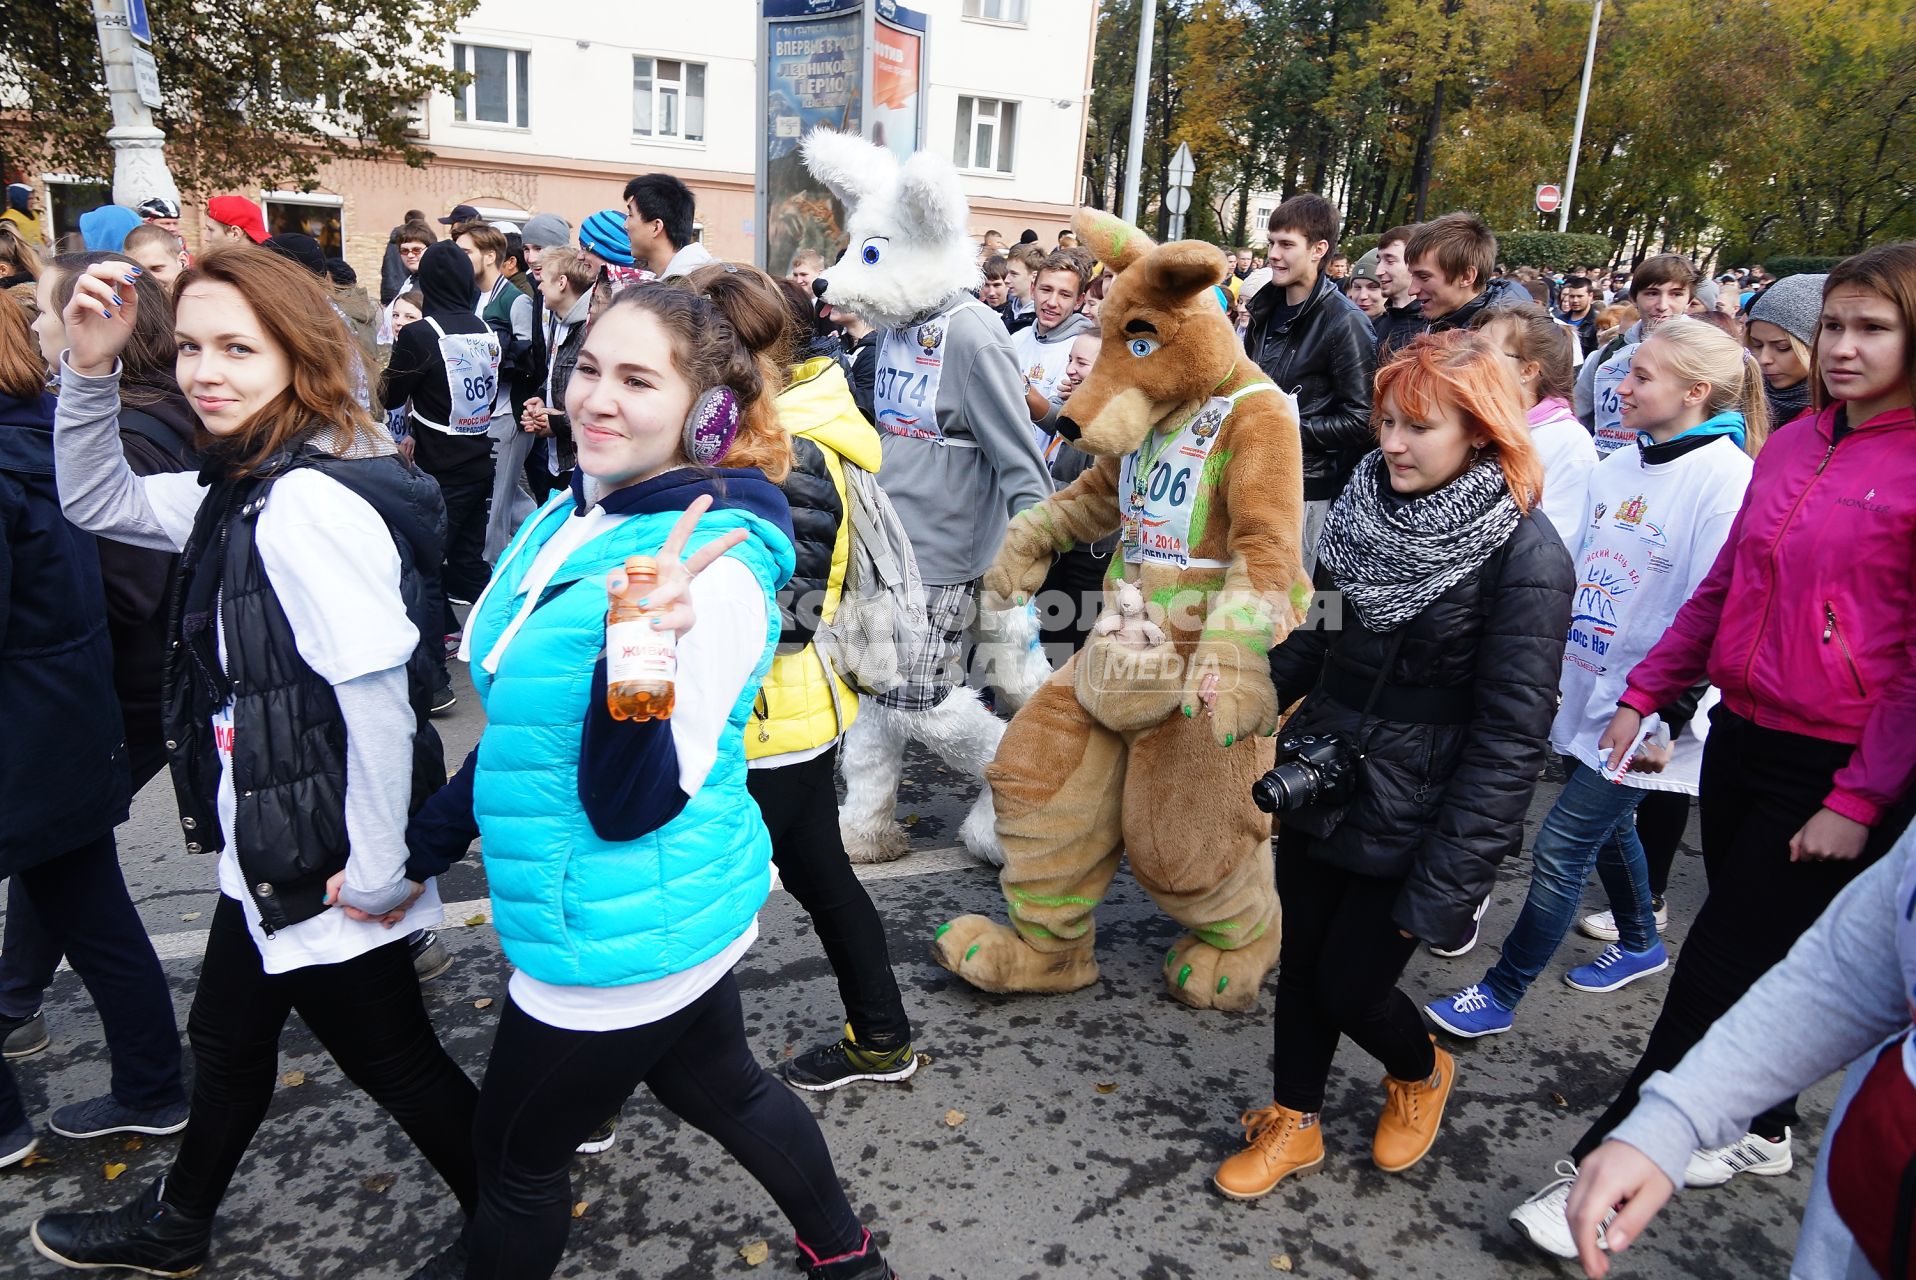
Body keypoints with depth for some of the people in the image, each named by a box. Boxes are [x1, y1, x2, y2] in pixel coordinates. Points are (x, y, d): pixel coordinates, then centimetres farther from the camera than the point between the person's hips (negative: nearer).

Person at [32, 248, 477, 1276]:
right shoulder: (248, 486, 4)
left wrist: (377, 867, -22)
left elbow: (379, 696, -29)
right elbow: (96, 501, 15)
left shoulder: (312, 501, -27)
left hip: (324, 868, -10)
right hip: (273, 849, 10)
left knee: (394, 1061, 9)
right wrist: (89, 370, 0)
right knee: (227, 1040, 28)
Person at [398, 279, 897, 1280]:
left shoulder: (710, 569, -25)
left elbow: (632, 803, -25)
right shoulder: (569, 521, 1)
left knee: (519, 1158, 15)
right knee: (722, 1088, 26)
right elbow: (522, 721, 13)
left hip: (625, 938, -8)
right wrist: (425, 843, 19)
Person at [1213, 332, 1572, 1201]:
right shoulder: (1369, 505, 0)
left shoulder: (1525, 557, -17)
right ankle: (1295, 1122, 38)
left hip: (1408, 817, -5)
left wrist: (1447, 883, -18)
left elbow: (1510, 733, -18)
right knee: (1301, 958, 15)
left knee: (1348, 986, 5)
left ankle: (1421, 1075, 40)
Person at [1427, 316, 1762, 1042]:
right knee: (1609, 829, 23)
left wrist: (1672, 718, -20)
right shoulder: (1618, 468, 8)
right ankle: (1640, 945, 47)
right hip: (1585, 689, 8)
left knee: (1560, 849, -3)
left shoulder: (1724, 480, -16)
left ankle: (1500, 996, 10)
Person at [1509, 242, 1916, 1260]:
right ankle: (1763, 1131, 42)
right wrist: (1644, 694, 11)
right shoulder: (1790, 447, 7)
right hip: (1741, 735, 6)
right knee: (1755, 961, 20)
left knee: (1718, 973, 1)